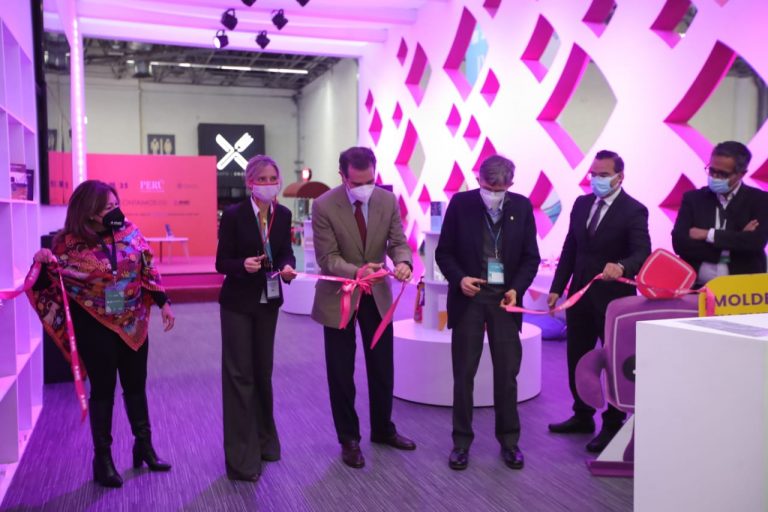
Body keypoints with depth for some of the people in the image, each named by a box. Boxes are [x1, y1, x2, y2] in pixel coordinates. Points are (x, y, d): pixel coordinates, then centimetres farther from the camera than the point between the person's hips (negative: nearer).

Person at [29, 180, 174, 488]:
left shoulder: (130, 232, -2)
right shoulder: (69, 243, -12)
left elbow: (148, 270, 6)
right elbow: (48, 284, -8)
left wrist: (163, 303, 4)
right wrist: (43, 263, -28)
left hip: (133, 323, 4)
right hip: (95, 328, -4)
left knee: (136, 385, 15)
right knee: (103, 390, 6)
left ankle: (144, 446, 32)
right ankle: (103, 458, 23)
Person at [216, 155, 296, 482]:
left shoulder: (283, 214, -3)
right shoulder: (233, 215, -16)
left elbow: (285, 250, 4)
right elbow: (222, 263, -13)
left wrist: (288, 266, -19)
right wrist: (243, 265, -33)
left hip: (268, 302, 5)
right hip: (238, 303, -5)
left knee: (263, 370, 17)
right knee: (239, 373, -2)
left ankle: (264, 440, 36)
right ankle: (241, 458, 7)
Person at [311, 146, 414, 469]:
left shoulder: (388, 200, -7)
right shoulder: (324, 206, -18)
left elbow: (398, 242, -7)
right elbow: (327, 257, -19)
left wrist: (403, 262, -30)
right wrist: (356, 271, -38)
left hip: (377, 294, 4)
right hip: (339, 296, -3)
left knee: (382, 368, 14)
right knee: (342, 373, 7)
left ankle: (383, 429, 35)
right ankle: (349, 439, 25)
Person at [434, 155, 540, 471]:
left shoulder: (522, 207, -1)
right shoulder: (460, 203, -5)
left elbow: (531, 257, 4)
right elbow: (444, 252, -1)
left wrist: (517, 288, -12)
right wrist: (459, 279, -18)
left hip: (504, 297, 1)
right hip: (469, 297, -1)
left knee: (507, 373, 8)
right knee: (464, 373, 5)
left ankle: (509, 441, 23)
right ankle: (461, 442, 19)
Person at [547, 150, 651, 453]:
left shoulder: (634, 211, -12)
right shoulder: (581, 204, 6)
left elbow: (643, 253, -23)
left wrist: (621, 267, -44)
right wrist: (557, 288, 6)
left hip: (613, 297, -6)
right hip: (580, 294, 6)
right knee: (576, 358, 15)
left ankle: (613, 425, 23)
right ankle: (582, 416, 33)